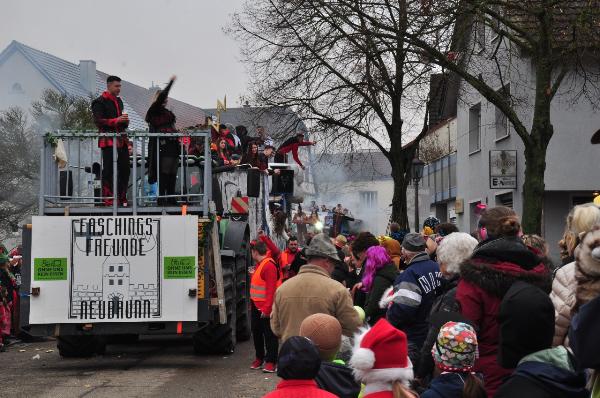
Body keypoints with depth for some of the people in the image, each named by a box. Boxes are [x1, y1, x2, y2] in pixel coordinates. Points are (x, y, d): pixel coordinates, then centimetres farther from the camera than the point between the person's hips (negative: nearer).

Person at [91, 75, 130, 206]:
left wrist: (125, 121, 6)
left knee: (125, 168, 7)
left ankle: (122, 198, 16)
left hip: (121, 139, 8)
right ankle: (107, 199, -1)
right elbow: (98, 121, -13)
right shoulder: (99, 102, -5)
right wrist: (116, 120, -19)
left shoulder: (119, 101, 20)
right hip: (108, 140, -7)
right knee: (108, 170, -6)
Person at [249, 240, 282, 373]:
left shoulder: (269, 265, -18)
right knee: (256, 332, 15)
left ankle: (270, 362, 2)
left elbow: (271, 289, -23)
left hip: (266, 308, -10)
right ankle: (259, 358, 27)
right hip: (256, 306, 10)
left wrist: (266, 309, -25)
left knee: (269, 335, -3)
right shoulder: (259, 264, 14)